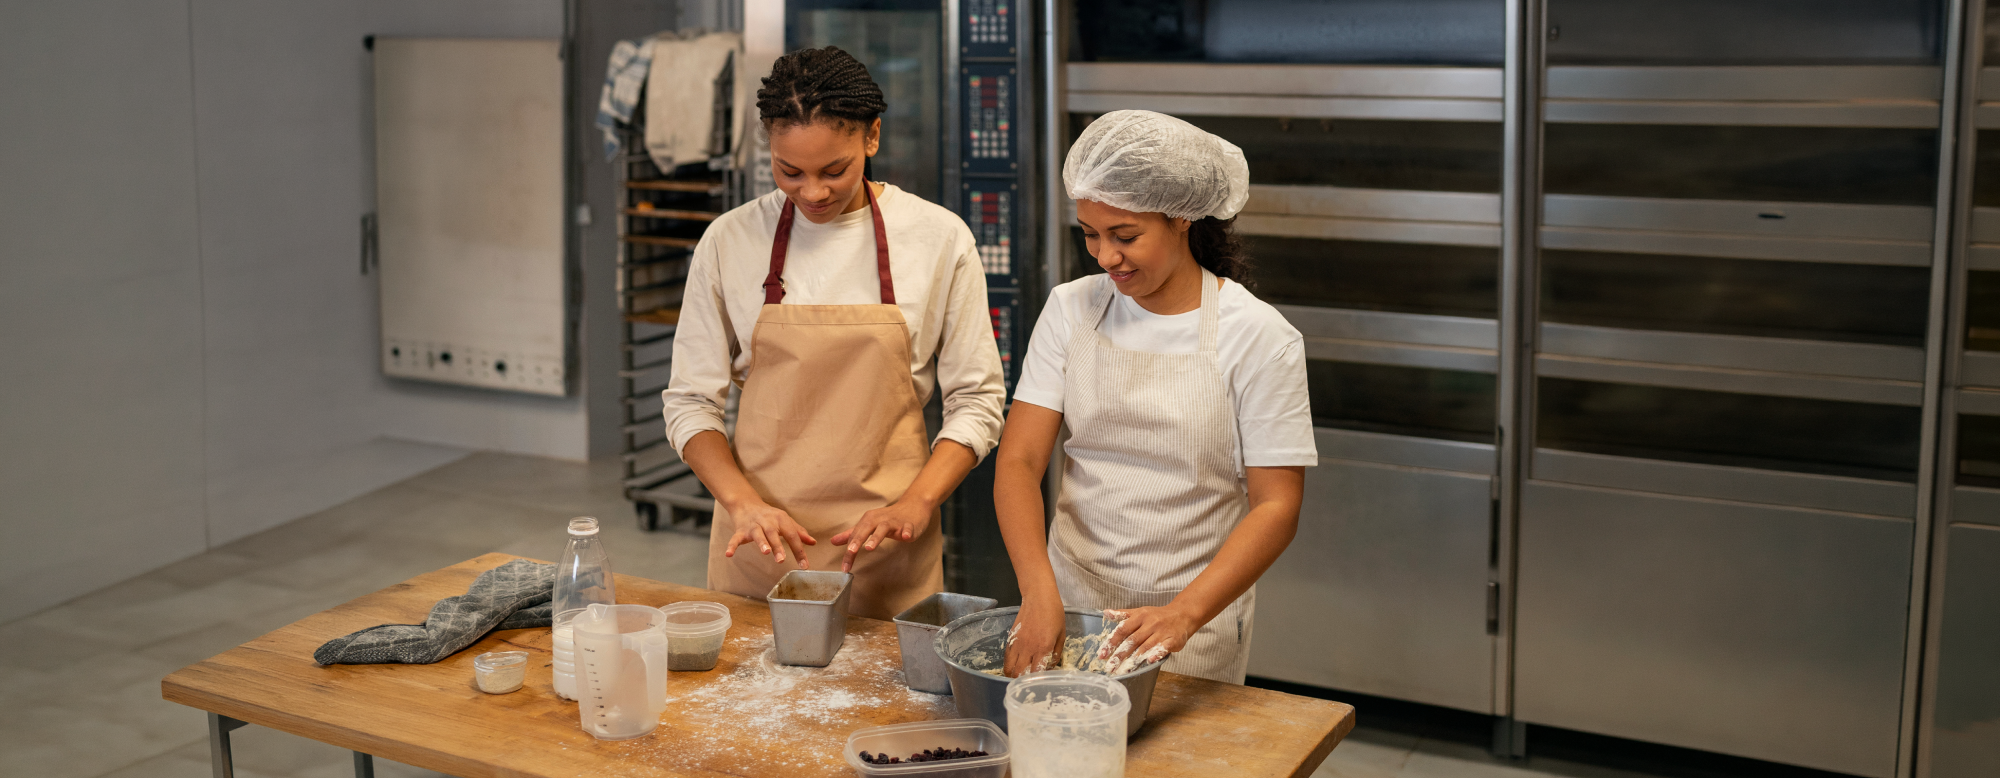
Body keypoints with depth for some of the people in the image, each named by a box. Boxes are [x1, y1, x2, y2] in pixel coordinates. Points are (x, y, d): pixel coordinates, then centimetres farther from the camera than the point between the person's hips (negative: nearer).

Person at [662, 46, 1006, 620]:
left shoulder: (938, 238, -3)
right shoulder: (731, 241, -1)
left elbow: (976, 401, 1)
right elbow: (690, 403, 3)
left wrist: (915, 504, -14)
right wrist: (743, 502, -14)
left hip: (884, 551, -1)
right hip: (760, 542, 1)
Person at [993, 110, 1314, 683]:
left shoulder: (1259, 338, -10)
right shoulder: (1071, 310, 1)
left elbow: (1276, 507, -11)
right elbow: (1018, 459, -5)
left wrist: (1185, 613, -25)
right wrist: (1040, 590, -21)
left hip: (1194, 625, -3)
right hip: (1068, 602, 3)